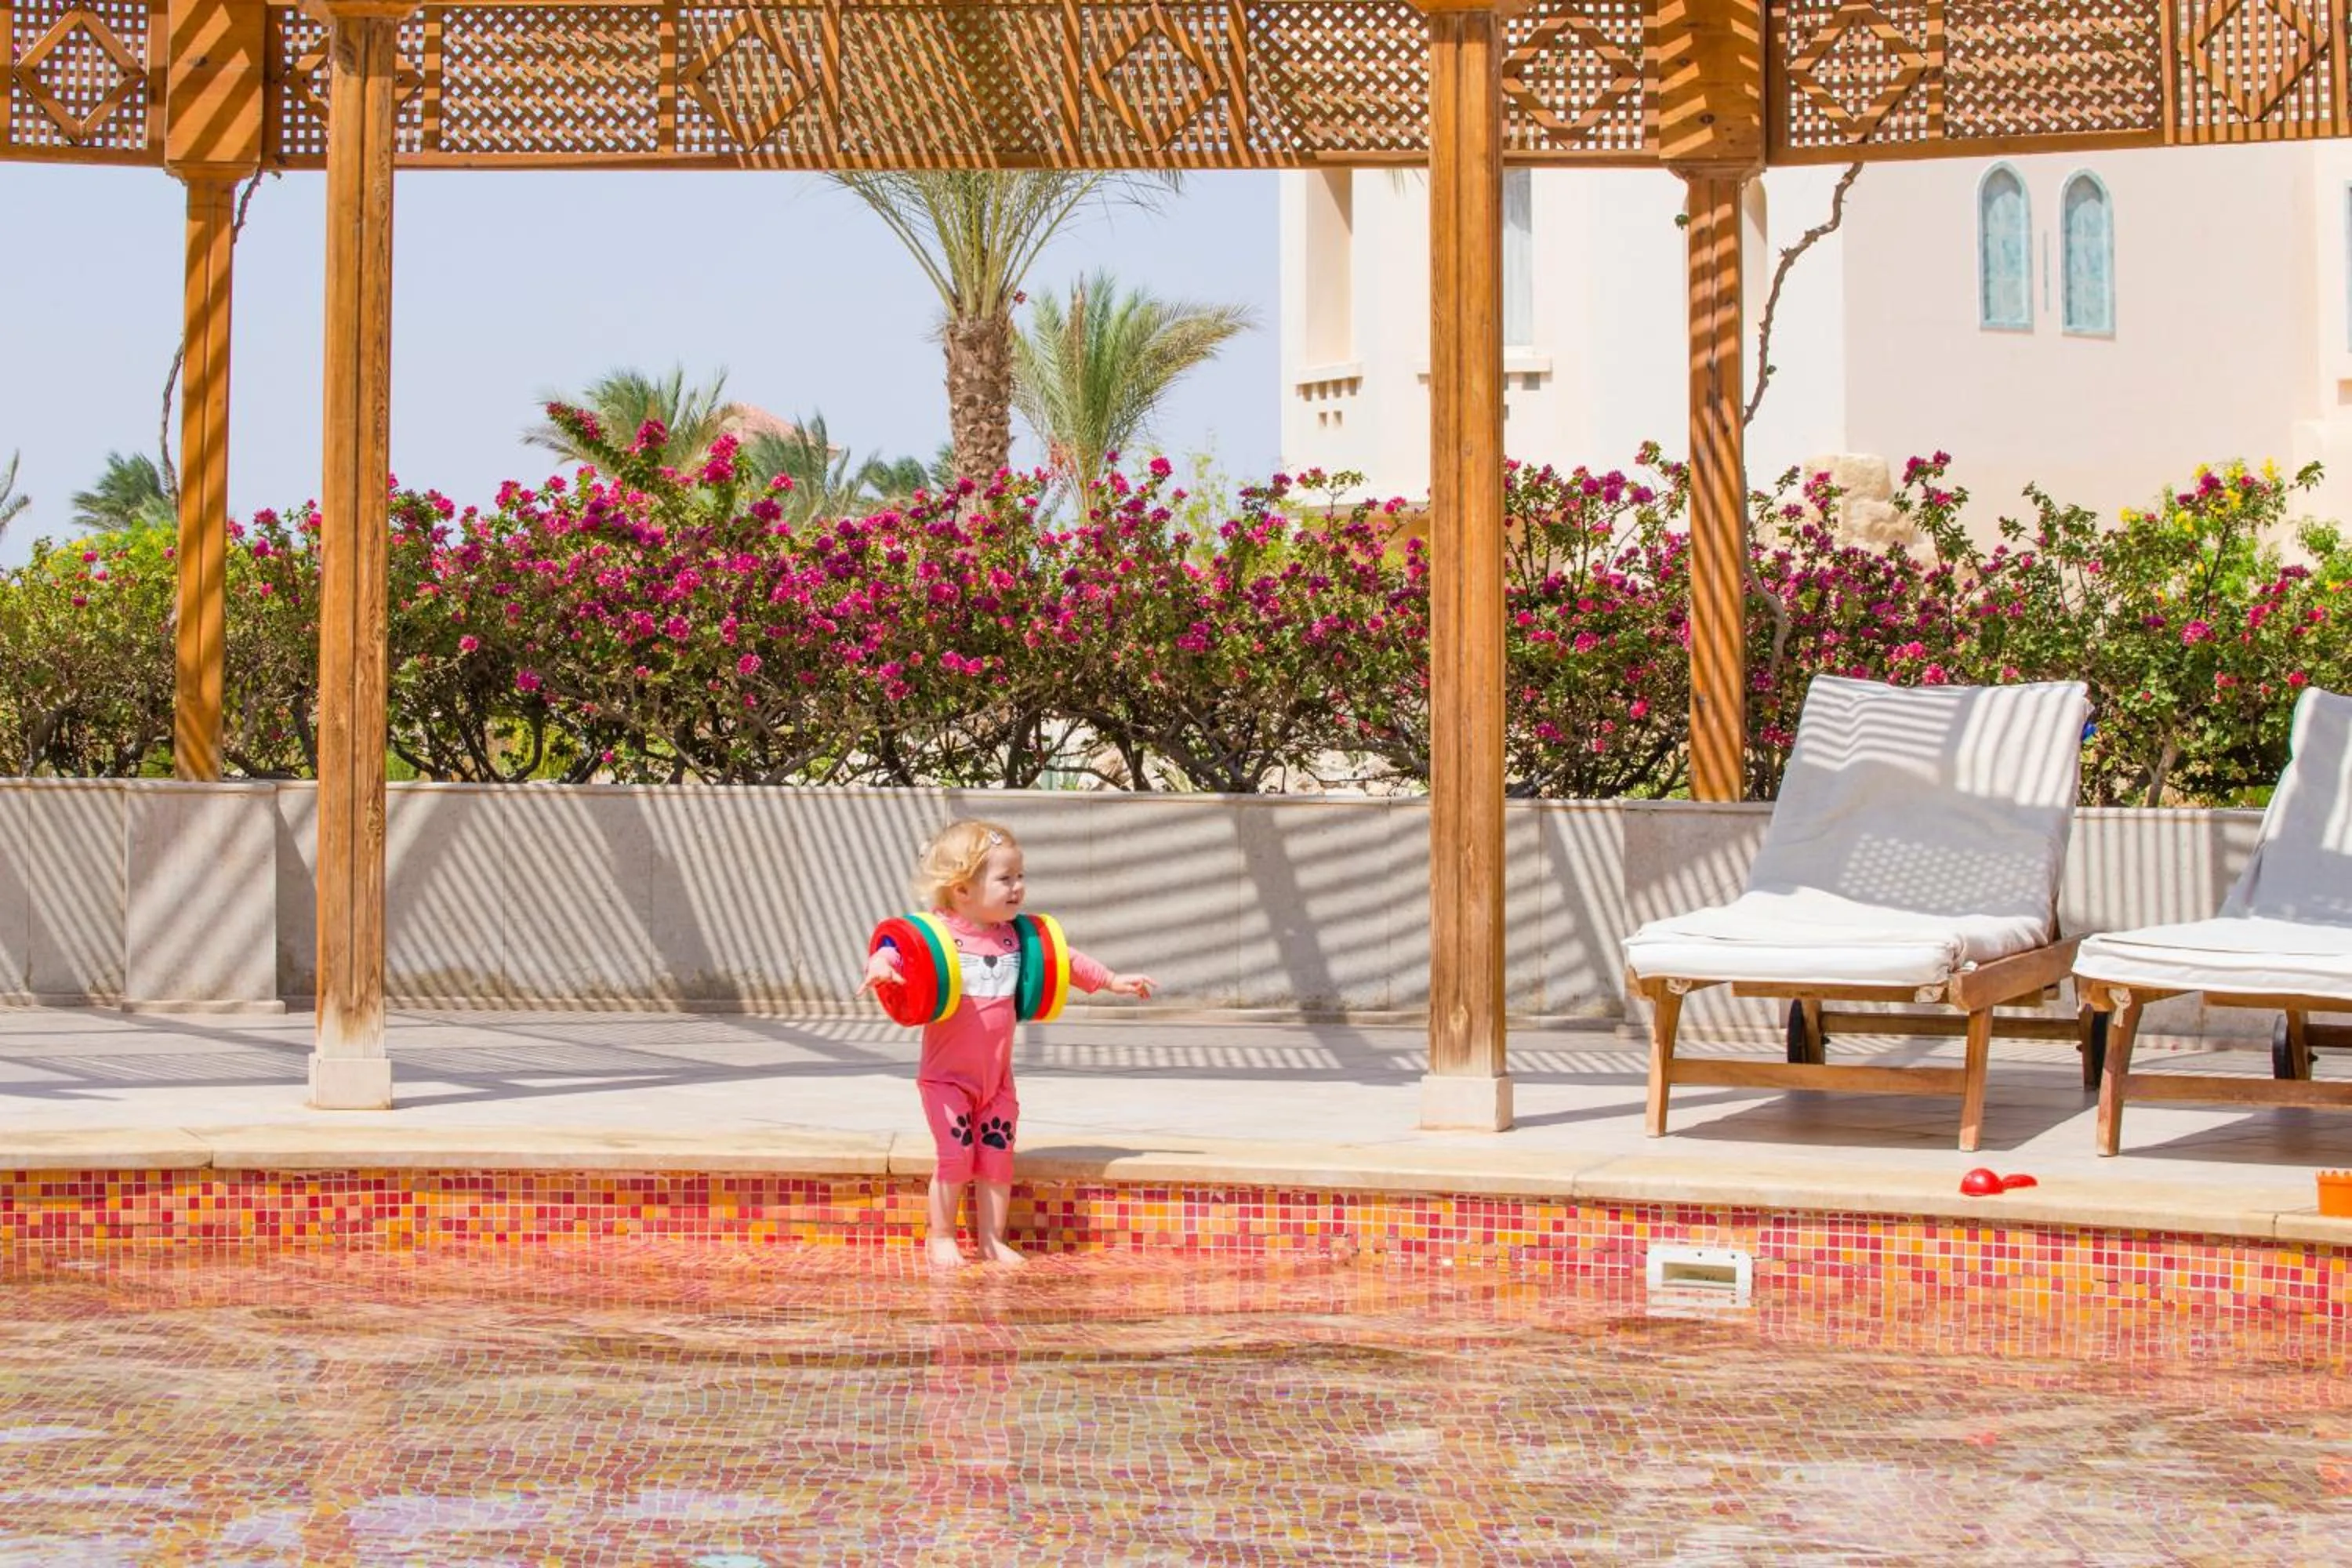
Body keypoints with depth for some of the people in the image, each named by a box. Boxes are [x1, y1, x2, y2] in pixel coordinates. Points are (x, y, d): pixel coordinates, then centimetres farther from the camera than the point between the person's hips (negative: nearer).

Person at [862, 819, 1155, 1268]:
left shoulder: (1018, 937, 6)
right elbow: (896, 950, -24)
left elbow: (1064, 959, 19)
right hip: (948, 1076, -5)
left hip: (997, 1076, 5)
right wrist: (881, 966, -47)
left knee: (998, 1159, 4)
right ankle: (942, 1238, 5)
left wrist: (1111, 981, 23)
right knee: (956, 1156, -10)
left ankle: (992, 1239, 15)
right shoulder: (937, 933, -12)